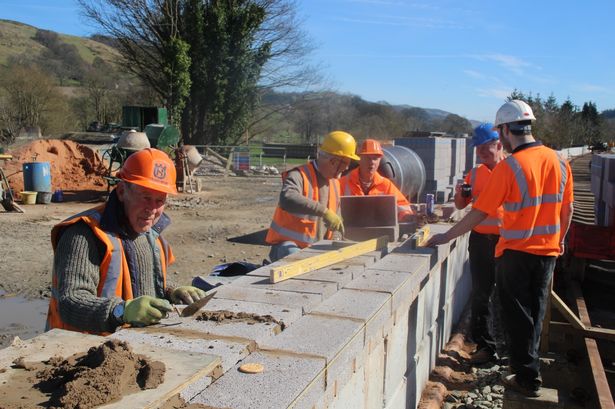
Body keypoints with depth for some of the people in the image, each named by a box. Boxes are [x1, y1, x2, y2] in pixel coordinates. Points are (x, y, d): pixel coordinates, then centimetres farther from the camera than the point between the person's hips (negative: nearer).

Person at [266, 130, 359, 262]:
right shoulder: (299, 175, -16)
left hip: (314, 249, 9)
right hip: (288, 245, -8)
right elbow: (287, 199, -39)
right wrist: (324, 211, -43)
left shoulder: (335, 182, 11)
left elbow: (336, 215, 23)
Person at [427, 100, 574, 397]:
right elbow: (567, 209, 7)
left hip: (515, 253, -5)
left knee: (518, 317, 9)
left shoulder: (508, 167, -19)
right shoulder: (559, 161, -2)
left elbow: (479, 213, -18)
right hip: (547, 252, 6)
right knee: (535, 314, 20)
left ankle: (527, 377, 18)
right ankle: (527, 363, 35)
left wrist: (446, 237, -9)